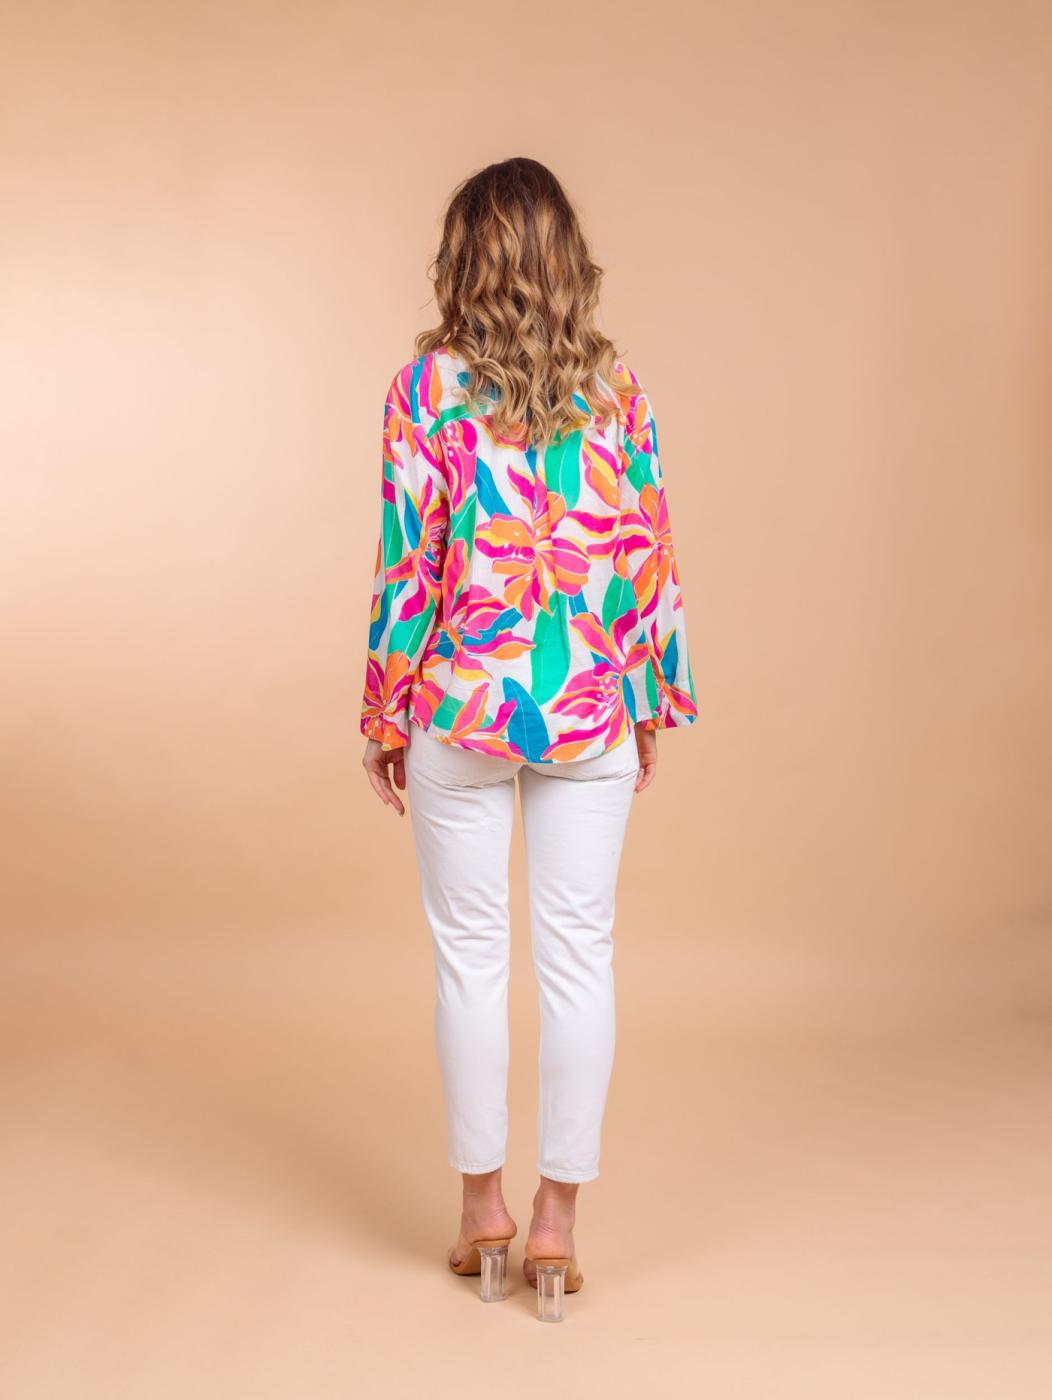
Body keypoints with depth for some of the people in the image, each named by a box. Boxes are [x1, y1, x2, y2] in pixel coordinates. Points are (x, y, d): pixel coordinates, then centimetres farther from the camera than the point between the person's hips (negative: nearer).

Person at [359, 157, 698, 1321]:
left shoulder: (427, 385, -6)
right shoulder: (615, 385, 1)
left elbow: (408, 563, -7)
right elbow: (651, 554, 2)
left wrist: (384, 718, 2)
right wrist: (654, 702, 12)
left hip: (463, 706, -1)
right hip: (592, 710, 2)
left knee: (470, 955, 11)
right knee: (578, 959, 7)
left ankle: (483, 1210, 21)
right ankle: (556, 1224, 13)